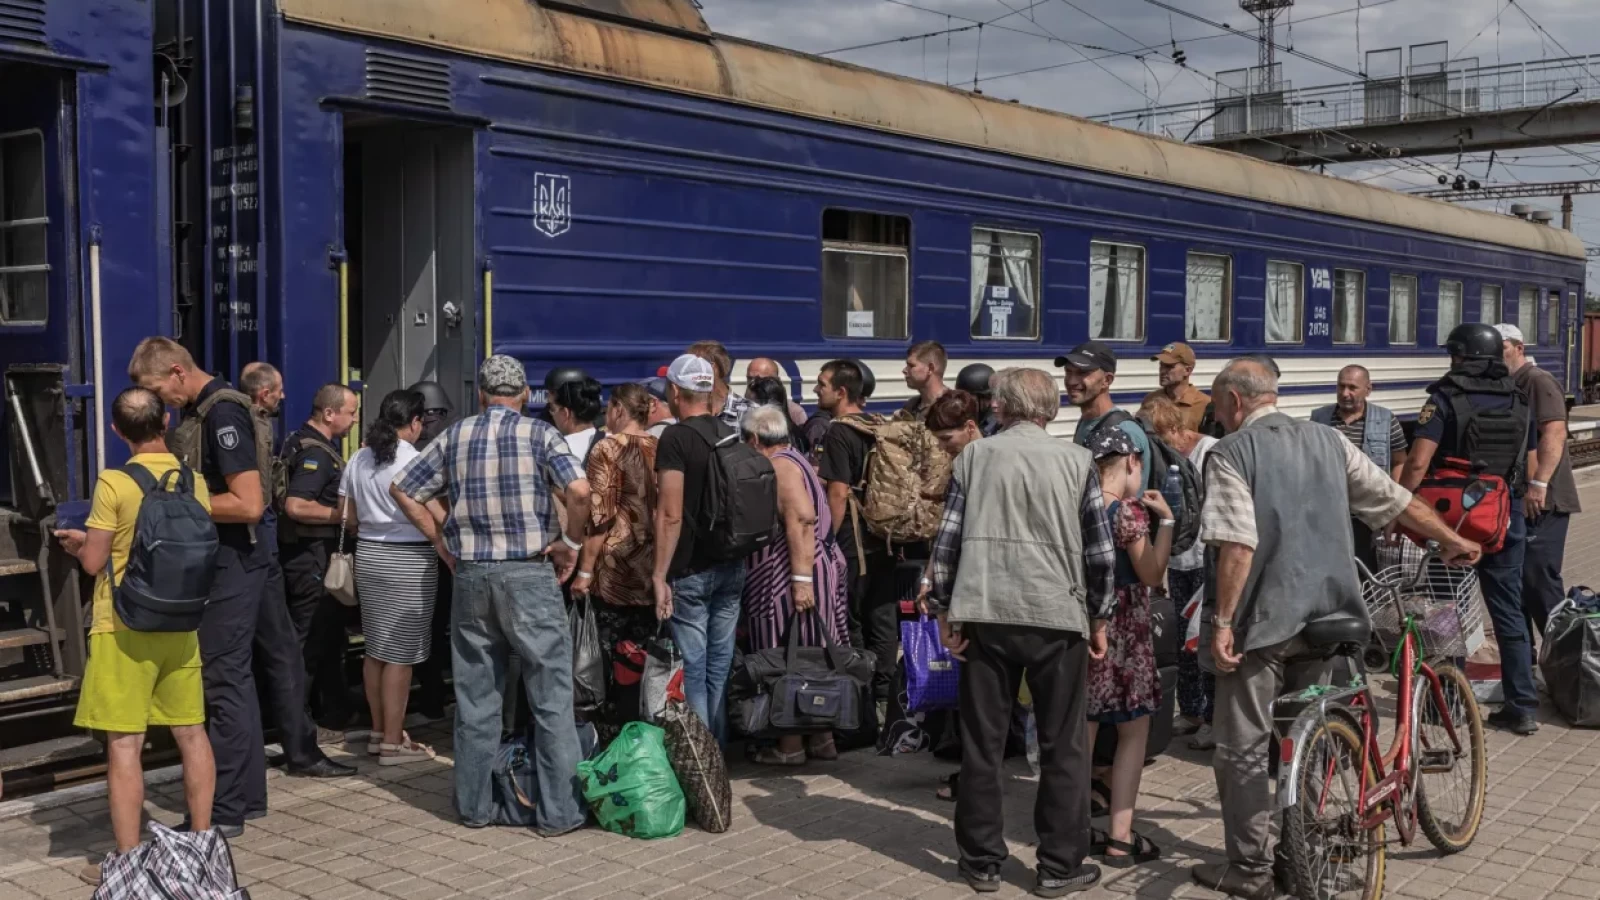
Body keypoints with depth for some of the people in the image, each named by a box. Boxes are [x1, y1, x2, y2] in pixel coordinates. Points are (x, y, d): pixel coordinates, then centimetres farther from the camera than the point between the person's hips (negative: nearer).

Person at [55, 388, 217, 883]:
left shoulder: (114, 483, -13)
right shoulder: (194, 481, 2)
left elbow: (93, 562, -8)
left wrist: (77, 541, 13)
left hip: (124, 628, -5)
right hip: (180, 625, 5)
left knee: (124, 744, 0)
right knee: (191, 734, 12)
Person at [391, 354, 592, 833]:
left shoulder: (454, 436, 7)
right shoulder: (539, 434, -3)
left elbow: (402, 489, 9)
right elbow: (579, 490, -17)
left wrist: (441, 540, 12)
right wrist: (571, 542, -4)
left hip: (470, 574, 4)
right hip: (530, 573, -4)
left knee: (474, 697, 12)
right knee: (551, 696, 3)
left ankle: (474, 805, 21)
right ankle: (559, 811, 5)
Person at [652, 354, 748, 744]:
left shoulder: (676, 437, -12)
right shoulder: (730, 434, 8)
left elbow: (671, 514, -17)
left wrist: (659, 575, -14)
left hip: (691, 569, -7)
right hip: (731, 566, 7)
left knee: (692, 668, 0)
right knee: (720, 665, 13)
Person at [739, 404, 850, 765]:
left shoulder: (779, 465, -12)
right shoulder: (791, 460, 18)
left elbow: (801, 519, -24)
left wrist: (801, 578, -28)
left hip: (788, 576, -10)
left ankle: (791, 745, 2)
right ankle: (820, 738, 18)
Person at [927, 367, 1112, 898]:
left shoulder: (973, 455, 5)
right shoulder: (1076, 460, 3)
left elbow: (948, 540, 0)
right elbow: (1101, 549, 1)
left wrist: (944, 611, 5)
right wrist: (1099, 618, 10)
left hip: (984, 613, 1)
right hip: (1057, 615, -1)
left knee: (982, 743, 10)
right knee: (1063, 746, 9)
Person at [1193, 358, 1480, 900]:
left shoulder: (1231, 452, -10)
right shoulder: (1328, 440, 8)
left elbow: (1237, 545, -21)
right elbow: (1396, 501, 12)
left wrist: (1222, 621, -18)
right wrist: (1451, 540, 27)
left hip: (1259, 619, -6)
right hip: (1319, 614, 6)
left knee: (1242, 750, 4)